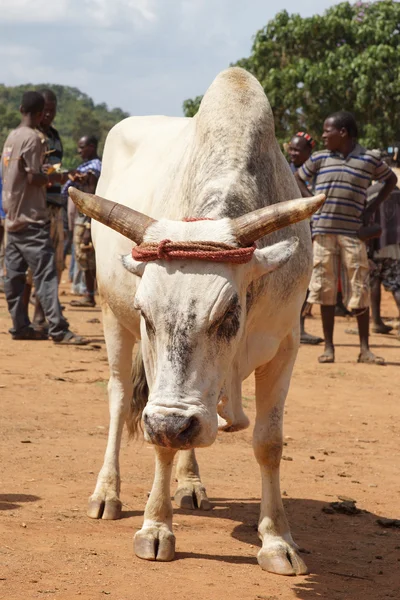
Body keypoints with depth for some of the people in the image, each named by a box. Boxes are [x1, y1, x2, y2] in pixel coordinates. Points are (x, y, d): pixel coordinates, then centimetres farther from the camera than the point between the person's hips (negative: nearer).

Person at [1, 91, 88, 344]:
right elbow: (33, 178, -19)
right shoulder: (33, 138, -13)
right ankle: (59, 330, -17)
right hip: (31, 218, -9)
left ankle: (20, 326, 14)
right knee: (46, 274, -12)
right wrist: (52, 177, -1)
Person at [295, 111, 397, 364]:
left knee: (360, 291, -1)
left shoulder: (370, 160, 1)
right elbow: (299, 178, 21)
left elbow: (391, 179, 16)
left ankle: (365, 349, 5)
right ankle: (329, 347, 10)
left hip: (353, 233, -2)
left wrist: (373, 207, 5)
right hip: (323, 231, 2)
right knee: (326, 289, 3)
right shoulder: (319, 159, 6)